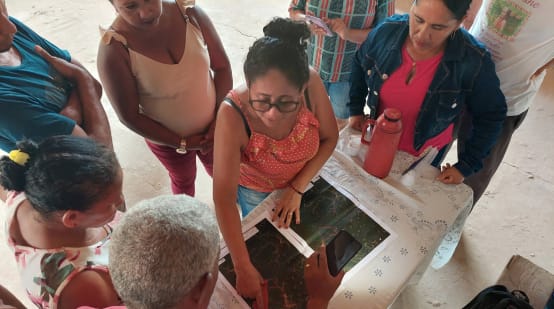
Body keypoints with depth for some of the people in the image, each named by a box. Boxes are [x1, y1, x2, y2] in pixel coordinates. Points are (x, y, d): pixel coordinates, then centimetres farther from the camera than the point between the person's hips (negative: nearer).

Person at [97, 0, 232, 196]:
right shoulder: (113, 51, -29)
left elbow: (222, 67, -11)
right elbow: (129, 116, -21)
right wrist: (182, 142, -15)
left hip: (211, 126, 2)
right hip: (167, 139, -2)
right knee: (184, 180, 27)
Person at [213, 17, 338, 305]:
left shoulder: (312, 83, -35)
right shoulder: (233, 115, -42)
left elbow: (329, 138, -17)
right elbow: (223, 198, -38)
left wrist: (297, 189, -20)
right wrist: (244, 269, -38)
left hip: (302, 180, 2)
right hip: (255, 190, -2)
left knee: (298, 234, 32)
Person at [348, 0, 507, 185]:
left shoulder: (474, 61, -28)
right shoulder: (387, 31, -22)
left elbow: (490, 117, -14)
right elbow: (360, 64, -1)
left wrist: (465, 167, -14)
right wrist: (356, 110, -1)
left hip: (425, 155, -2)